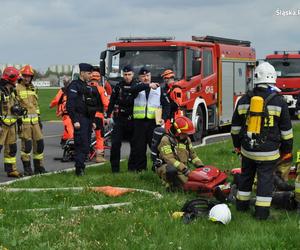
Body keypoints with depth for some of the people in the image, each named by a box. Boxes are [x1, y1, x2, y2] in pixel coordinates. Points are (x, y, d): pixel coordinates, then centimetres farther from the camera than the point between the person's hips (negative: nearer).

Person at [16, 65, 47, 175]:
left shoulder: (33, 88, 18)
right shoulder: (17, 88, -6)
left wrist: (39, 118, 22)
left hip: (34, 120, 7)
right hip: (24, 120, -7)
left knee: (39, 142, 7)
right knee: (26, 145, -7)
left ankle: (39, 166, 17)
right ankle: (27, 168, 2)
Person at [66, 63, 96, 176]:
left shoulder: (88, 87, 20)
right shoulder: (74, 85, -8)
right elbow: (70, 105, -15)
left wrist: (92, 121, 21)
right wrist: (75, 120, -21)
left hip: (88, 120, 9)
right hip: (80, 120, -9)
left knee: (86, 145, 9)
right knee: (81, 144, -13)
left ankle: (81, 166, 17)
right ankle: (79, 169, -12)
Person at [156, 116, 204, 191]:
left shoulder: (186, 140, 12)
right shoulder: (166, 140, -14)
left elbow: (192, 154, 20)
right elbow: (169, 159, -24)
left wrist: (200, 166, 2)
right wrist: (183, 168, -33)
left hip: (182, 168, 7)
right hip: (166, 167, -7)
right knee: (171, 170, -43)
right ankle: (170, 184, -12)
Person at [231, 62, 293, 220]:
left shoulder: (244, 100, 1)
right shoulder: (278, 101, -8)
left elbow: (235, 127, 10)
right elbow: (286, 130, -3)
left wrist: (237, 145, 23)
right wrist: (286, 150, 9)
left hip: (247, 149, 4)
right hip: (268, 152, -3)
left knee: (246, 176, 19)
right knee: (265, 180, 2)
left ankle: (242, 204, 30)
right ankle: (262, 211, 3)